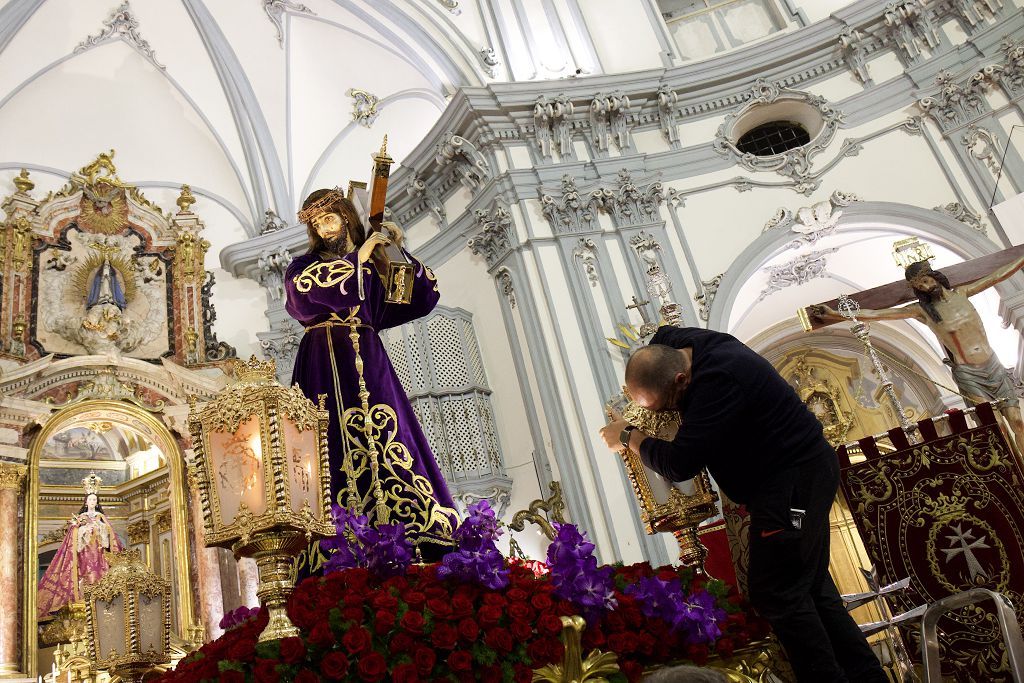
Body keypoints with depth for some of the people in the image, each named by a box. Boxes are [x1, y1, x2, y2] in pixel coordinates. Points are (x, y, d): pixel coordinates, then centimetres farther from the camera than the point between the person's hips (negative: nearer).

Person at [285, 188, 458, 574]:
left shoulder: (374, 266, 21)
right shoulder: (306, 264, 15)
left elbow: (424, 295, 15)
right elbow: (301, 286, -10)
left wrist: (399, 250, 9)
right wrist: (356, 258, -4)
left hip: (369, 364, 2)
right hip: (326, 366, -2)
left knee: (388, 442, -9)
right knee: (337, 448, -14)